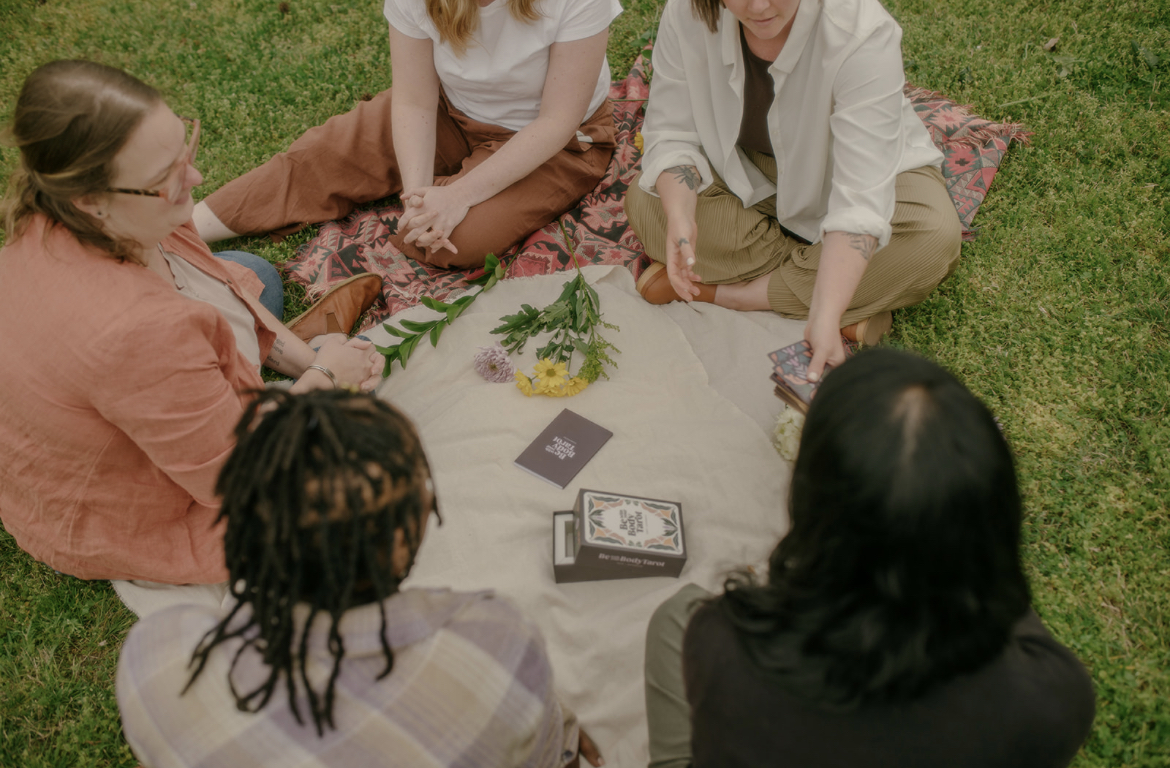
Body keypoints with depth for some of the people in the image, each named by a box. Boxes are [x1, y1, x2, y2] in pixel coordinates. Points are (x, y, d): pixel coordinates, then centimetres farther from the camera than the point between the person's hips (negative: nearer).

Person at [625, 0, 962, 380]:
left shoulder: (862, 32, -34)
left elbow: (860, 198, -38)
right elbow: (672, 135, -17)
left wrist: (824, 317, -48)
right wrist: (679, 216, -39)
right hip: (747, 175, 3)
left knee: (934, 238, -31)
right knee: (645, 202, -24)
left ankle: (717, 288, -20)